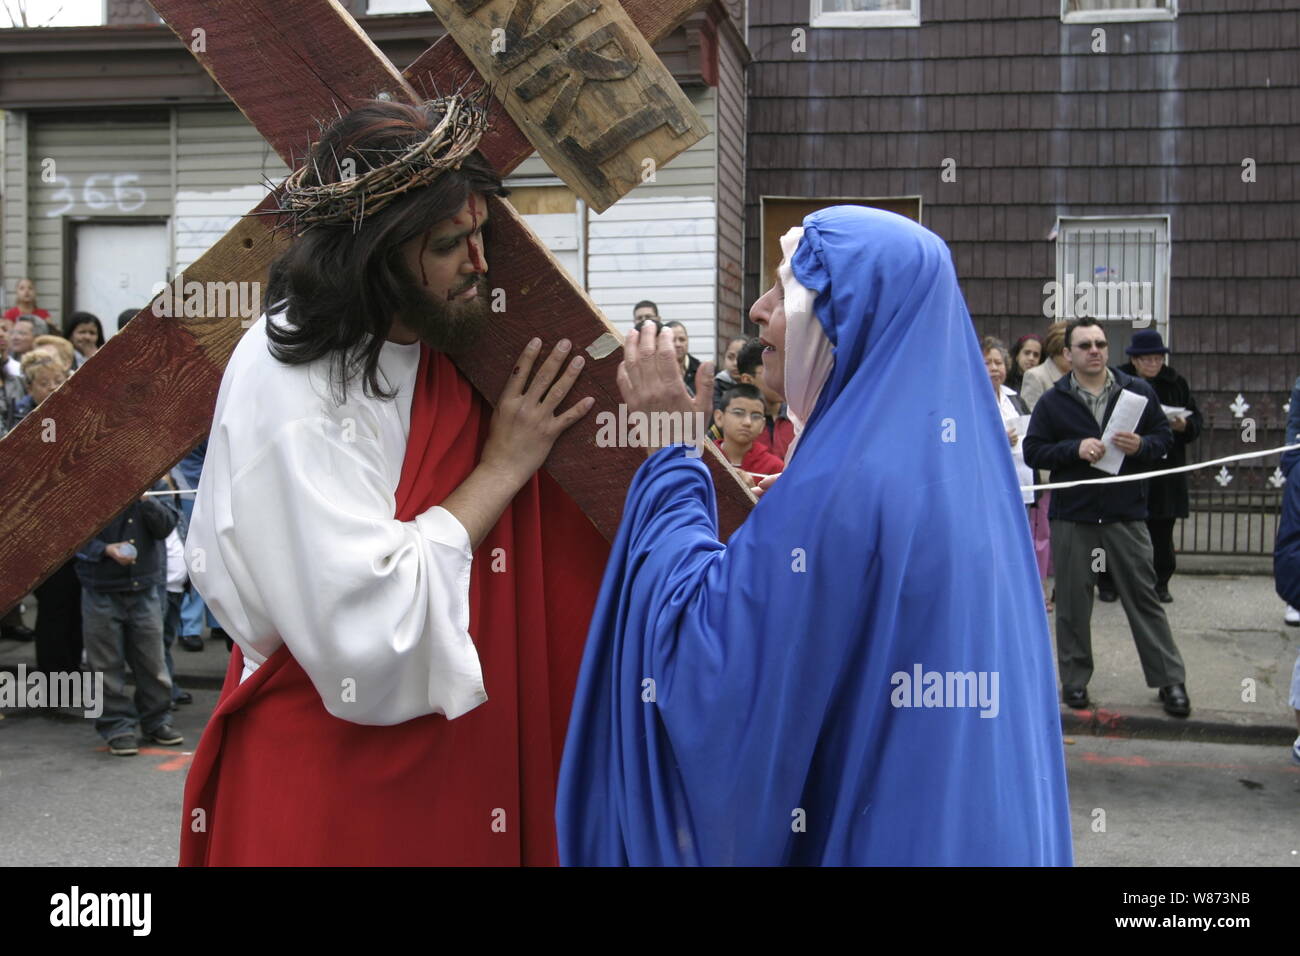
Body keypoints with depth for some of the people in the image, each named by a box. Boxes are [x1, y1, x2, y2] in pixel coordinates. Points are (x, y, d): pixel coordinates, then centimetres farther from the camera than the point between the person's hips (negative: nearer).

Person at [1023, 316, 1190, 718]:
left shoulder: (1138, 391, 3)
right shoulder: (1052, 401, 1)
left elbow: (1164, 437, 7)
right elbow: (1033, 451, -1)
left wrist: (1141, 446, -15)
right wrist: (1075, 449, -16)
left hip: (1127, 515, 0)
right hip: (1072, 515, 0)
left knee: (1144, 598, 5)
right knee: (1073, 604, 7)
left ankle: (1169, 679, 14)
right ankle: (1075, 679, 20)